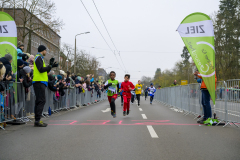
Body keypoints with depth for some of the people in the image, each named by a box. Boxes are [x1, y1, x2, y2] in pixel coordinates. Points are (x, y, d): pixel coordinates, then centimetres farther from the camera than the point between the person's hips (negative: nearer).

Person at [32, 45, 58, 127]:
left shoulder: (40, 58, 24)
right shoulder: (39, 58, -7)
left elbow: (45, 71, 24)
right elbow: (41, 69, -19)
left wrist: (51, 65, 17)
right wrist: (51, 66, -12)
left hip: (40, 82, 10)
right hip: (39, 82, -10)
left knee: (39, 101, 10)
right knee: (41, 101, -12)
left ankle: (37, 120, 12)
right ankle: (37, 120, -14)